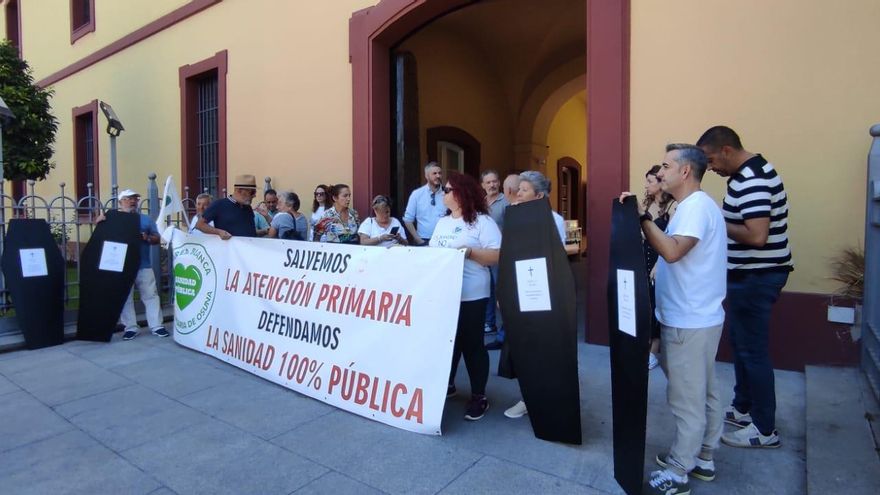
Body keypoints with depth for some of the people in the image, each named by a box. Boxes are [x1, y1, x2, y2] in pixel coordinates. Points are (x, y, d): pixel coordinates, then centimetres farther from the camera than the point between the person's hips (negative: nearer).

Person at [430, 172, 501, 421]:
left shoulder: (482, 221, -7)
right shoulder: (442, 222, 15)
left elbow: (497, 256, -14)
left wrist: (470, 252, -25)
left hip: (470, 296, -7)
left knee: (472, 344, 1)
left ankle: (479, 397, 14)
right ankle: (446, 385, 34)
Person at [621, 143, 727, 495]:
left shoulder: (697, 205, -17)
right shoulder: (691, 206, 15)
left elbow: (671, 251, -31)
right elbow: (667, 249, 14)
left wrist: (642, 216, -26)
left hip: (690, 322, -10)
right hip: (692, 318, 10)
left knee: (686, 400, 0)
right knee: (702, 394, 19)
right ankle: (702, 458, 33)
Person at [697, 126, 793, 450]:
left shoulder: (752, 181, -22)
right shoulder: (751, 172, 11)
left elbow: (756, 235, -30)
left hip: (756, 277, -11)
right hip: (751, 274, 11)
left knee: (752, 349, 0)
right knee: (741, 342, 19)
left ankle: (765, 429, 15)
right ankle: (742, 408, 35)